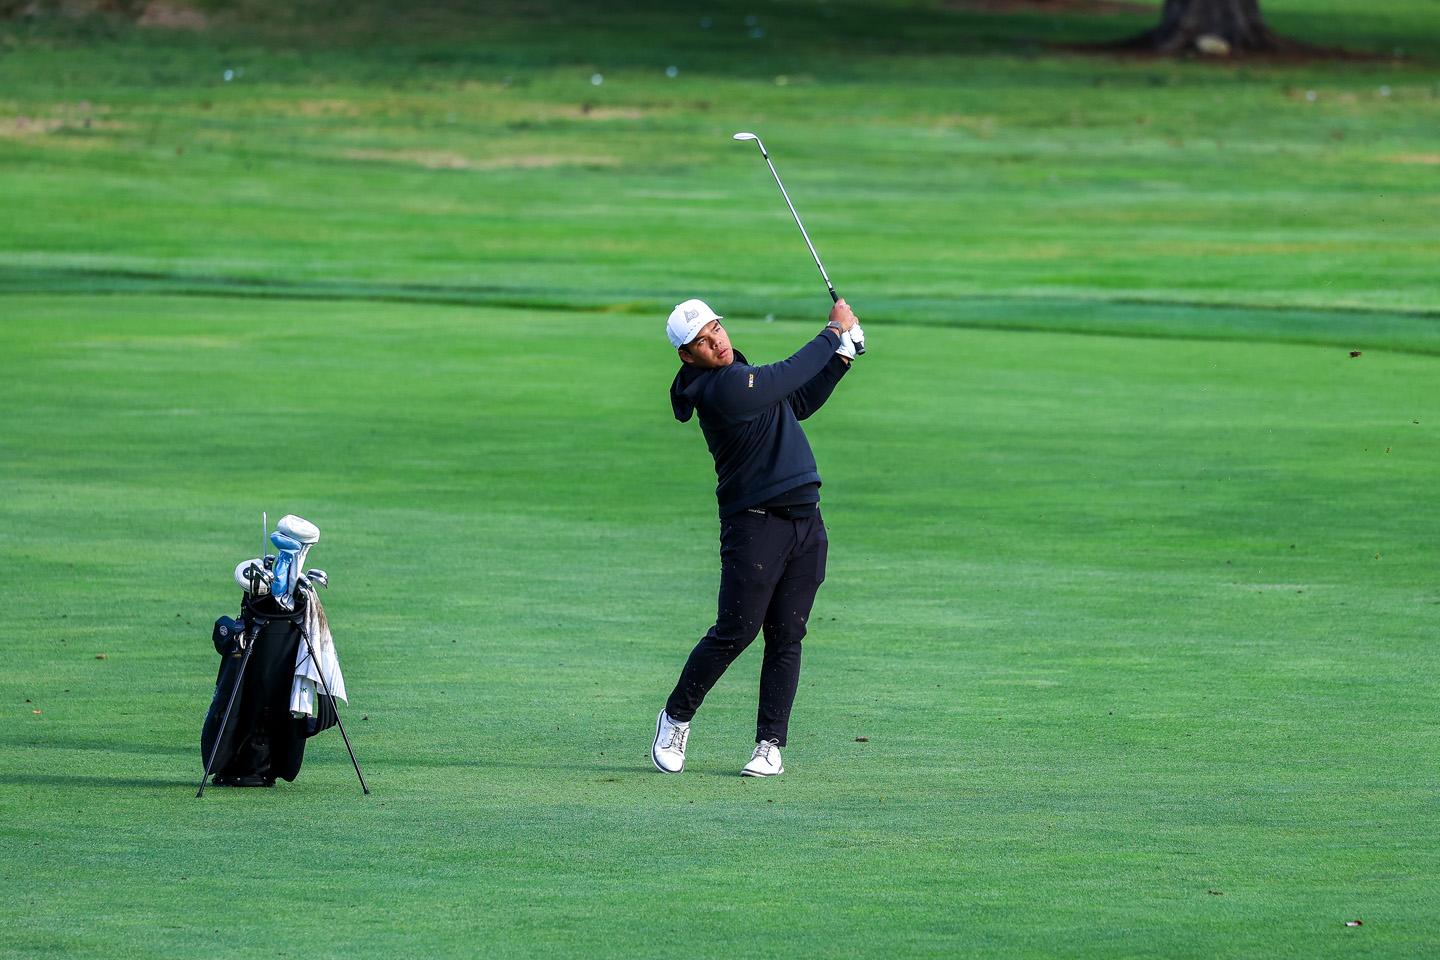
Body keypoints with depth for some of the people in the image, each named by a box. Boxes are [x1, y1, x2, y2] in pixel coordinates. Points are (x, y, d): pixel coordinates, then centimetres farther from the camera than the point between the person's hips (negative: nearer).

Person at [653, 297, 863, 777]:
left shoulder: (739, 375, 14)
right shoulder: (720, 389, -16)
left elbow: (799, 401, 25)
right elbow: (791, 374, -11)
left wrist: (842, 357, 15)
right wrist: (834, 331, 2)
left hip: (805, 522, 8)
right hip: (755, 525, -8)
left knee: (786, 639, 3)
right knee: (734, 632, -7)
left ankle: (770, 745, 5)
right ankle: (676, 718, 13)